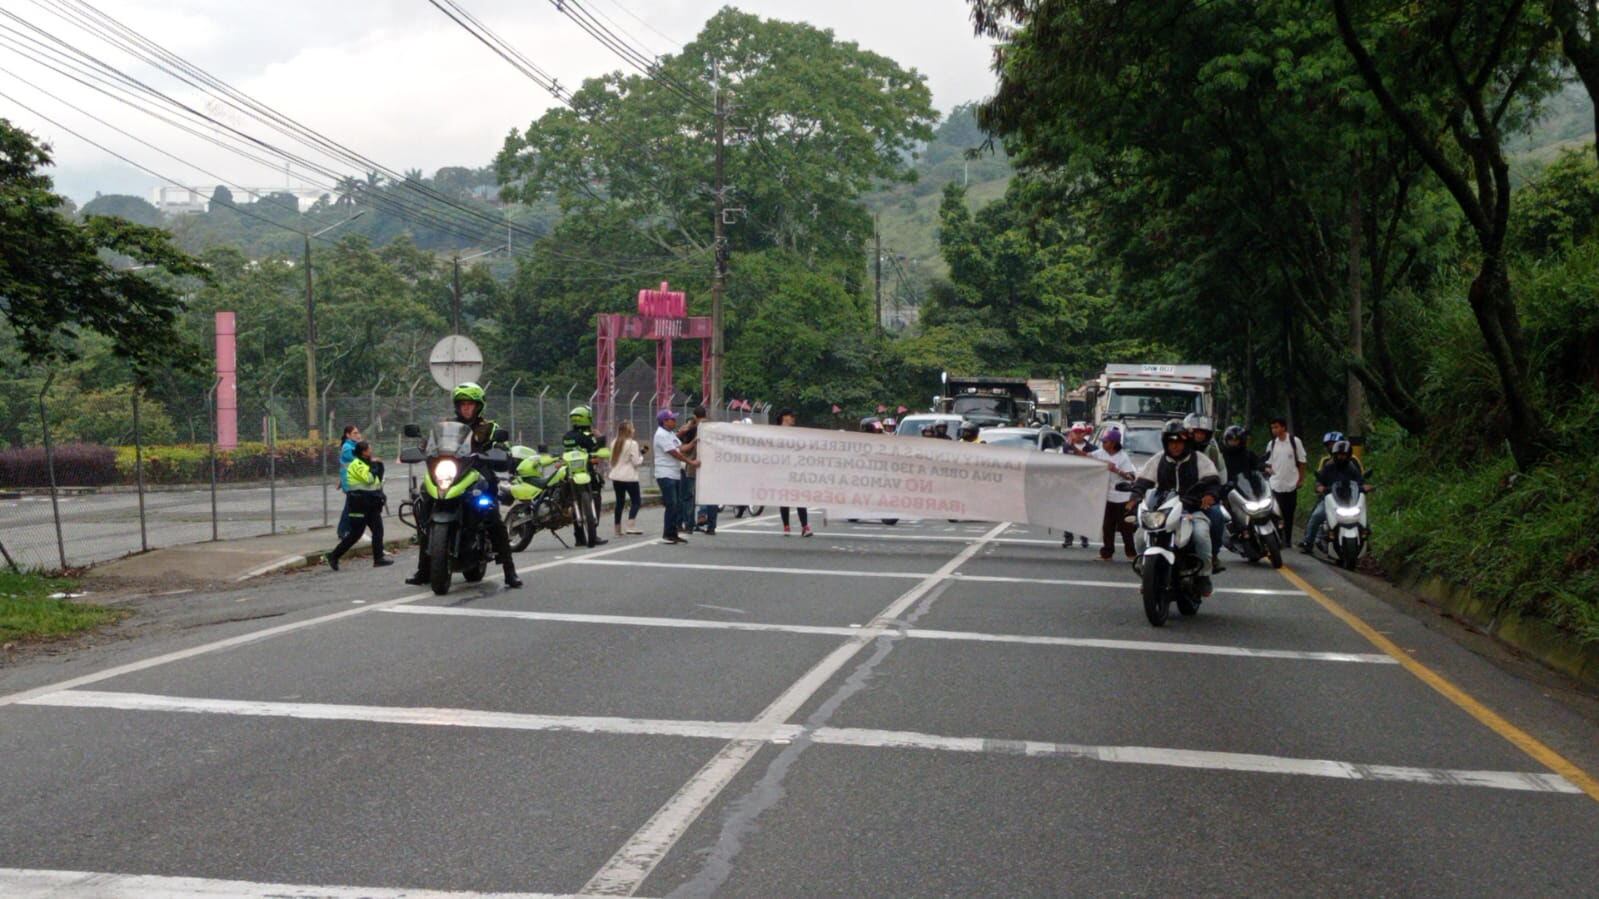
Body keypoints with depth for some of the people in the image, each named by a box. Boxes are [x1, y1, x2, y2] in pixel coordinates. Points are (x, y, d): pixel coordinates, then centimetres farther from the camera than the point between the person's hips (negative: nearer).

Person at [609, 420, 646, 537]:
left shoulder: (614, 443, 7)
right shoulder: (632, 444, -12)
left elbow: (611, 460, 13)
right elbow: (636, 462, -11)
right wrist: (641, 456, 6)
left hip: (616, 477, 6)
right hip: (629, 477, -6)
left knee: (620, 501, 12)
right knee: (636, 501, 2)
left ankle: (618, 529, 13)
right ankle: (630, 526, -11)